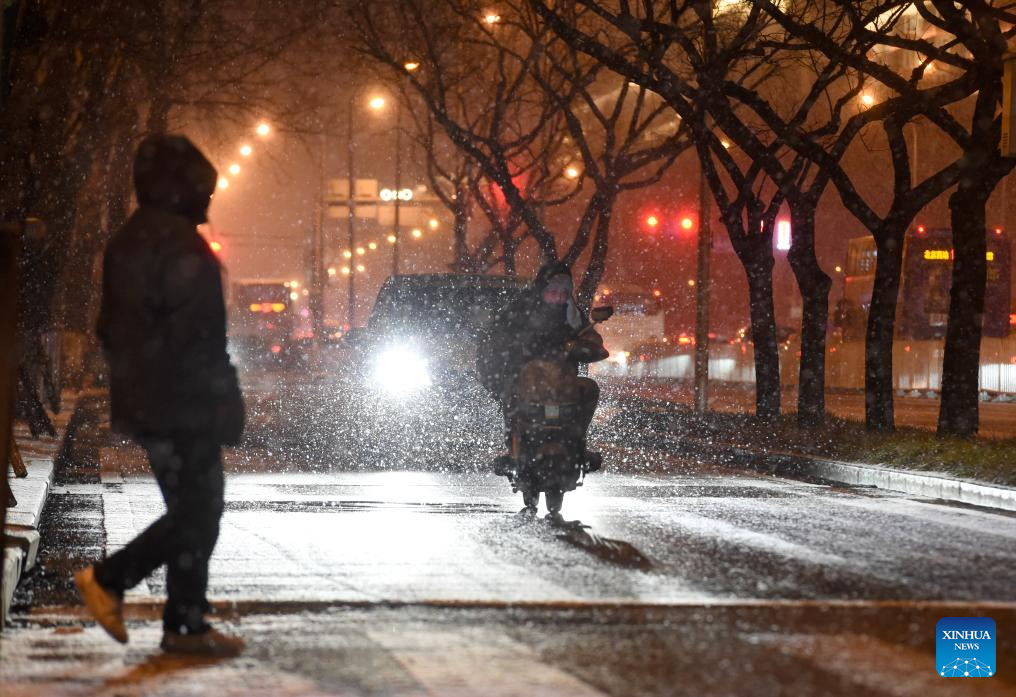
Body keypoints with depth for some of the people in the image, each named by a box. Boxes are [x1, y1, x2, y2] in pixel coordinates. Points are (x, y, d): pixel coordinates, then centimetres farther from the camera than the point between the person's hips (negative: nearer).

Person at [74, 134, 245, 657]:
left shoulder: (127, 242, 14)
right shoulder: (180, 245, -17)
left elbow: (110, 329, 20)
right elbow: (199, 336, -21)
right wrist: (225, 402, -17)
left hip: (143, 402, 10)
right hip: (185, 406, -10)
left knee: (191, 513, 13)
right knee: (197, 516, -3)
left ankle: (187, 625, 12)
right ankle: (109, 579, -6)